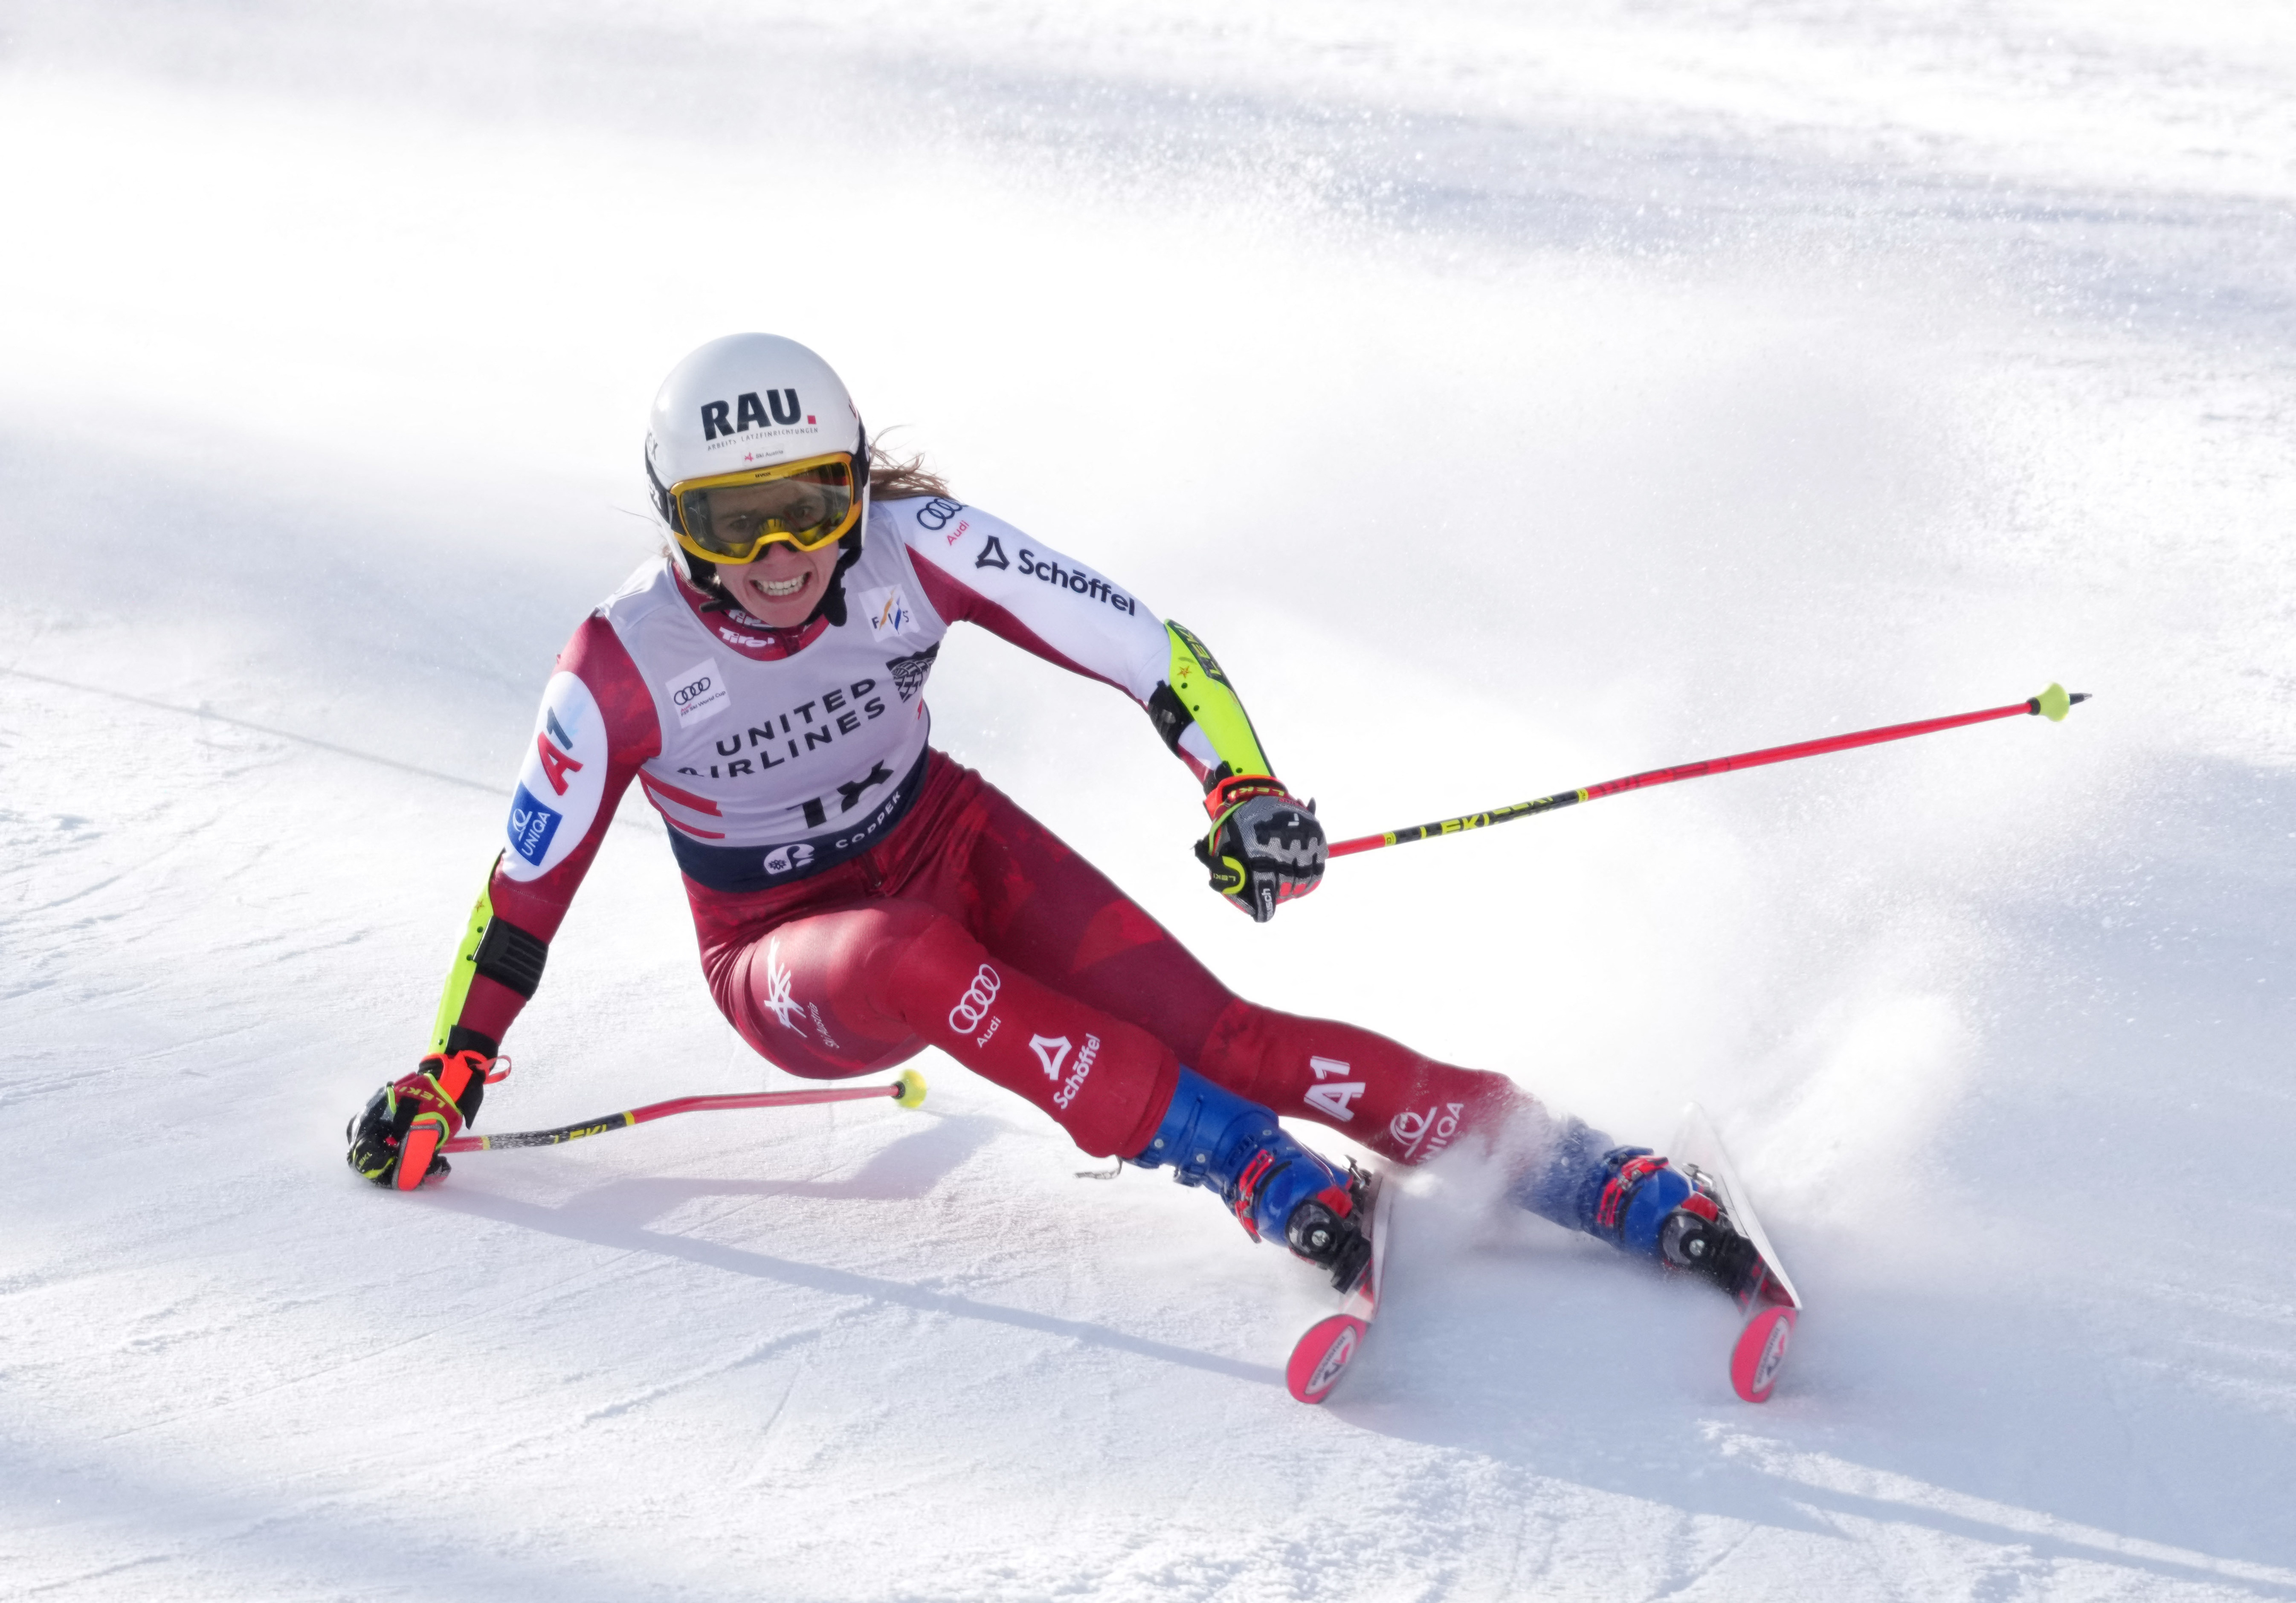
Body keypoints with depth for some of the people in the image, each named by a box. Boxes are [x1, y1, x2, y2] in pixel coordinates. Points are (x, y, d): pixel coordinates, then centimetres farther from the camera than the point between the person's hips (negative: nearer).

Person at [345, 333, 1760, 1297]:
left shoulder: (915, 545, -20)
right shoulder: (626, 666, -22)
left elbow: (1147, 650, -20)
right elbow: (530, 883, -8)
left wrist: (1246, 784, -36)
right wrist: (449, 1074, -4)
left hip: (947, 846, 1)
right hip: (788, 957, -1)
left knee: (1215, 1033, -21)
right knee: (908, 957, -38)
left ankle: (1618, 1189, -25)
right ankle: (1270, 1183, -37)